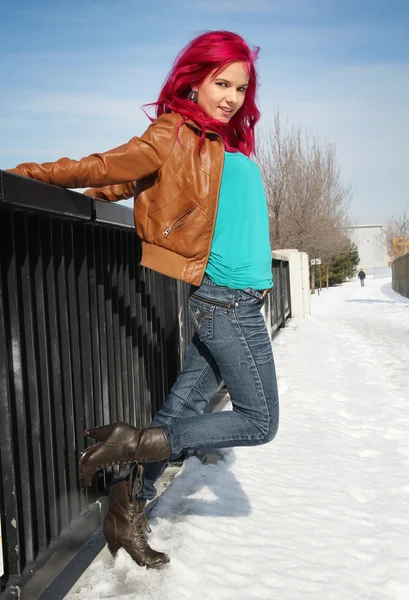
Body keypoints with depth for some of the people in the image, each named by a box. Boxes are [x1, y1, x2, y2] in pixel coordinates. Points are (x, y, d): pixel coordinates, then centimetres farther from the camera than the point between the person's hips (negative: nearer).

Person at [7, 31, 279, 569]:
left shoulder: (227, 142, 15)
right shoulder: (176, 135, -7)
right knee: (259, 423, 0)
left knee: (184, 409, 11)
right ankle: (133, 443, 4)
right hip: (227, 301, -8)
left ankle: (128, 512, 24)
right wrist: (24, 174, -6)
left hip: (229, 301, 8)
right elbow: (108, 171, -8)